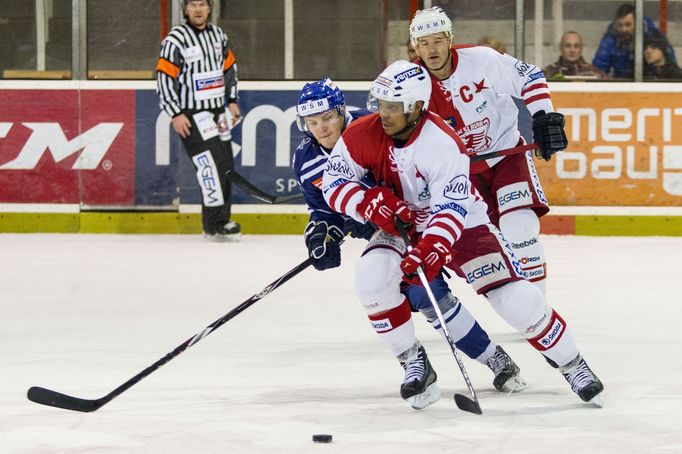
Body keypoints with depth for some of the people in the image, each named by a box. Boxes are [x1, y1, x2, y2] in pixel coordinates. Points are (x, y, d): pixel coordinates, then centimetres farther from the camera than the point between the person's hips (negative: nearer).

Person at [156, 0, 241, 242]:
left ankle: (222, 220, 20)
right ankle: (213, 227, -9)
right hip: (192, 115, -7)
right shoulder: (176, 39, -13)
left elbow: (229, 67, 22)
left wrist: (232, 100, 17)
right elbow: (164, 78, -14)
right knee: (211, 165, -14)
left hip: (218, 112, 7)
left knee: (227, 165, 8)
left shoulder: (218, 35, 9)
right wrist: (176, 114, -17)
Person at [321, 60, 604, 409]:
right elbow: (333, 183, -9)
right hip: (400, 225, 4)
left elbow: (451, 209, -33)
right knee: (372, 278, -26)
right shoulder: (363, 135, -16)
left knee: (514, 297, -15)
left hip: (462, 224, -4)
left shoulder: (444, 145, -29)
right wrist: (370, 204, -28)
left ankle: (572, 366, 6)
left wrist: (431, 249, -50)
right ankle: (415, 363, -6)